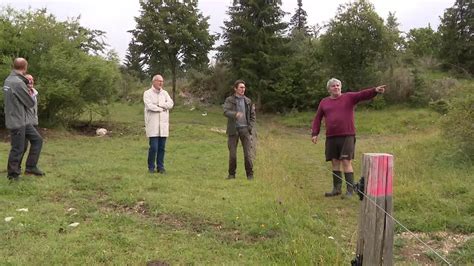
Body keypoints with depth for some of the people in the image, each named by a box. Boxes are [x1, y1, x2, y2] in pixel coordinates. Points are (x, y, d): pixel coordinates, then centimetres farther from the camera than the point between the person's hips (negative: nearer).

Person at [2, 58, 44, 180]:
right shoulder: (18, 83, -22)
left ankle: (31, 167, 16)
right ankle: (13, 174, 16)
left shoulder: (8, 79, 9)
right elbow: (31, 103, -14)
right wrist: (30, 95, 9)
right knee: (18, 149, 2)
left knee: (37, 139, 11)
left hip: (22, 120, 9)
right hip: (17, 122, -9)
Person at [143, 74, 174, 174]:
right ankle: (151, 167, 8)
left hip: (163, 124, 4)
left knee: (162, 147, 5)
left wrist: (158, 104, -13)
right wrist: (163, 108, -5)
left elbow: (170, 104, -3)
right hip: (152, 124, -4)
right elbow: (150, 106, -15)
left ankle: (160, 167, 14)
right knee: (153, 147, -7)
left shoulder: (165, 93, 13)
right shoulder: (147, 93, -1)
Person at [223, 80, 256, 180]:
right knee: (232, 153, 2)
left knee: (248, 153, -3)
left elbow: (253, 115, 13)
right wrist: (235, 114, -35)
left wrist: (250, 127, -1)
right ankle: (231, 174, 15)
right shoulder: (229, 100, 1)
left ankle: (250, 174, 6)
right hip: (233, 129, -1)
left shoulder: (248, 101, 10)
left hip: (245, 129, 2)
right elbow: (226, 112, -15)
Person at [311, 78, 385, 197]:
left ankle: (350, 191, -4)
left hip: (347, 136, -3)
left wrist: (375, 90, -30)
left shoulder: (349, 97, 4)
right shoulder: (324, 102, 13)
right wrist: (314, 134, 4)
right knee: (335, 162, 8)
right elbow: (317, 119, 15)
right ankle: (336, 189, 17)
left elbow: (363, 94, -12)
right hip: (331, 137, 4)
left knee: (346, 162, -8)